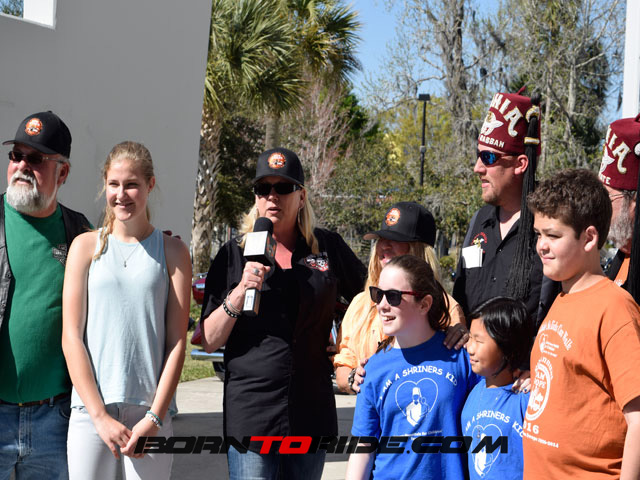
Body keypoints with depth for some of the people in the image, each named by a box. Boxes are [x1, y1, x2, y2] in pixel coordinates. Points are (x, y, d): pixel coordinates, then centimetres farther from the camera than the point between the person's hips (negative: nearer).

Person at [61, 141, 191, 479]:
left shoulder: (172, 251, 6)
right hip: (90, 408, 0)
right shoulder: (86, 246, 6)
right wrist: (100, 415, -6)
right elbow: (71, 337, 2)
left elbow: (177, 341, 2)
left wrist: (154, 417, -7)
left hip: (150, 410, 0)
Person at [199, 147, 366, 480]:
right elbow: (209, 341, -1)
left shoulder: (328, 248, 6)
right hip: (250, 414, -2)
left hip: (312, 414, 2)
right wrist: (241, 290, -15)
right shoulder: (234, 254, 2)